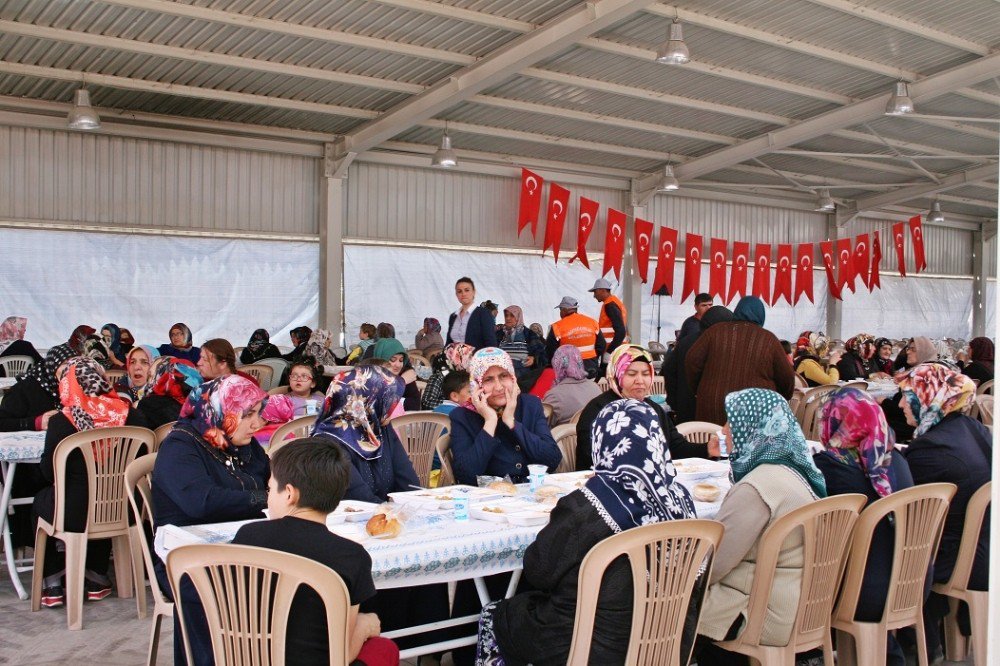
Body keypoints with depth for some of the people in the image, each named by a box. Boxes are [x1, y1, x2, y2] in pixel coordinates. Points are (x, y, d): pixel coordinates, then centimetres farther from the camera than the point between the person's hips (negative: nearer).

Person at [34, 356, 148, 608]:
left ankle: (52, 584, 30)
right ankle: (96, 579, 43)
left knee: (41, 500, 30)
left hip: (76, 514, -3)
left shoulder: (62, 421, -15)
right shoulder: (128, 412, -7)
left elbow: (49, 472, -7)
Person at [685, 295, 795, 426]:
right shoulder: (769, 339, 4)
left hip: (712, 411, 1)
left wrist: (698, 391, 15)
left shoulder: (716, 331, 4)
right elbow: (787, 379, 9)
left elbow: (692, 361, 0)